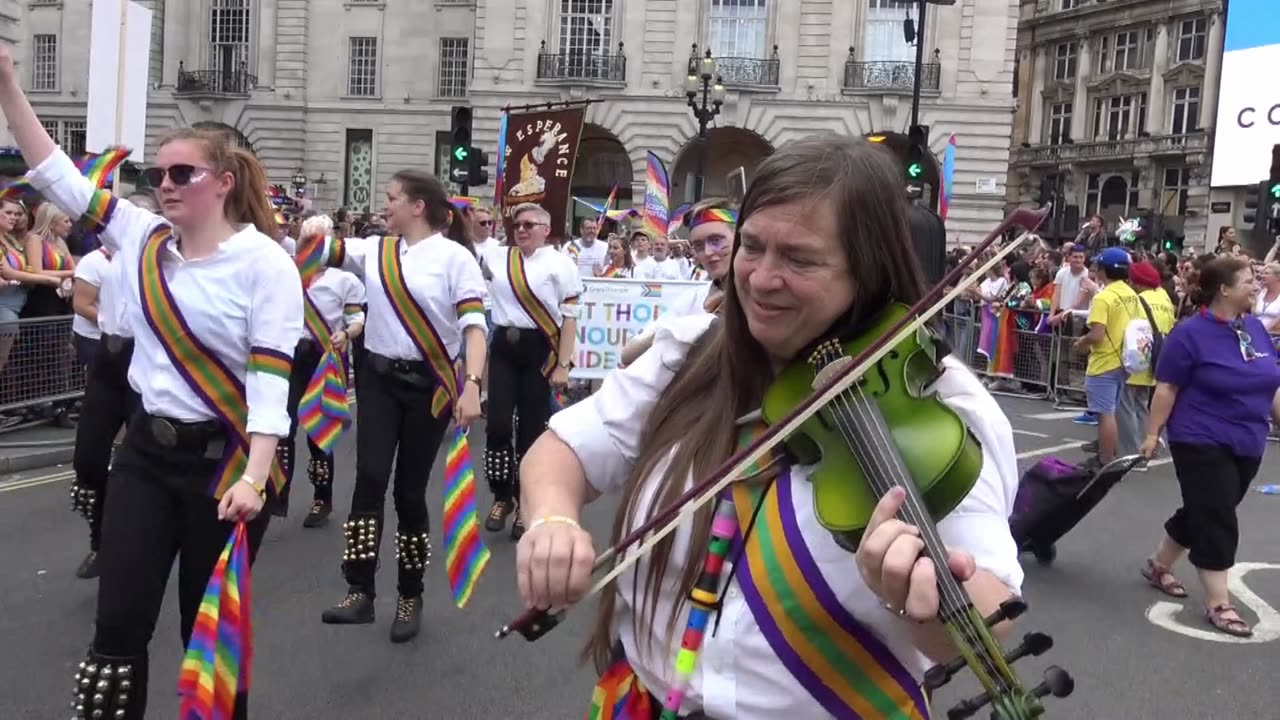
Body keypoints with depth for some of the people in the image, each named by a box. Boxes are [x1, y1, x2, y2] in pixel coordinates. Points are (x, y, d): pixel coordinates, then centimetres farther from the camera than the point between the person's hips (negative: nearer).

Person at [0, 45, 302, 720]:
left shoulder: (263, 261, -12)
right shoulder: (142, 238, 4)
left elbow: (271, 377, -17)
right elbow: (56, 174, 6)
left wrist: (253, 477, -25)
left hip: (223, 457, -5)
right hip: (146, 450, 5)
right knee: (118, 626, 5)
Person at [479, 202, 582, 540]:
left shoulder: (560, 263, -3)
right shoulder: (498, 257, 8)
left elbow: (570, 317, -5)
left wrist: (563, 365, -10)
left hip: (538, 349, -3)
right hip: (504, 345, 3)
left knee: (532, 429, 4)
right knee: (497, 423, -3)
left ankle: (525, 504, 19)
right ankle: (502, 496, 19)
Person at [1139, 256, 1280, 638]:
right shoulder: (1191, 332, -13)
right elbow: (1166, 388, -10)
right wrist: (1152, 434, -11)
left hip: (1246, 446, 7)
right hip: (1202, 445, -7)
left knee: (1202, 514, 17)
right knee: (1216, 522, -4)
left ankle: (1158, 565, 35)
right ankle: (1218, 603, 4)